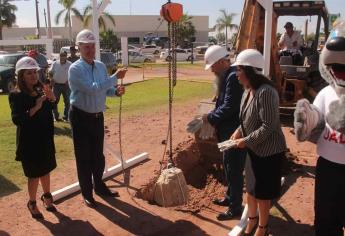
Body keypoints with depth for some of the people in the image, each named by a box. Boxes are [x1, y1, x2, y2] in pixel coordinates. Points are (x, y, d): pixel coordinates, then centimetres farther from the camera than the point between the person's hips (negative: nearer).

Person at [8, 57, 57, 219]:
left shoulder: (41, 90, 0)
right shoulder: (16, 95, -15)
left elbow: (52, 107, 10)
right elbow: (16, 119, -23)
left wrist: (51, 98, -10)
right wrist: (35, 108, -31)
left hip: (45, 138, 5)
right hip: (29, 141, -5)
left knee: (46, 169, 19)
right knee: (34, 174, 6)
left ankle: (47, 196, 41)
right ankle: (32, 203, 27)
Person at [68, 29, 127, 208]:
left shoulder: (101, 66, 5)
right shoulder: (75, 69, -16)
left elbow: (105, 90, 12)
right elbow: (92, 89, -28)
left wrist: (116, 91, -10)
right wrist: (115, 77, -26)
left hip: (98, 116, 6)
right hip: (81, 117, -6)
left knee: (98, 154, 18)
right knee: (84, 156, 5)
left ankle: (99, 186, 36)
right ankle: (87, 193, 20)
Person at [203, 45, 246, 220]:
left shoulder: (233, 77, -21)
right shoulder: (227, 76, 11)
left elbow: (229, 107, -25)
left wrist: (210, 117, -13)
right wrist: (211, 117, 5)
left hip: (235, 133, -10)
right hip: (228, 131, 10)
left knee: (234, 169, 1)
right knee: (229, 167, 21)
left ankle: (235, 207, 15)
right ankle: (230, 197, 38)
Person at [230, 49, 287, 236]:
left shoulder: (266, 92, -27)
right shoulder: (248, 91, 1)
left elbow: (268, 126, -27)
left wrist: (246, 141, -21)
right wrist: (239, 130, -2)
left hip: (268, 151, -8)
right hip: (253, 149, 8)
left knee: (262, 192, 10)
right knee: (250, 187, 21)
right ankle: (252, 220, 43)